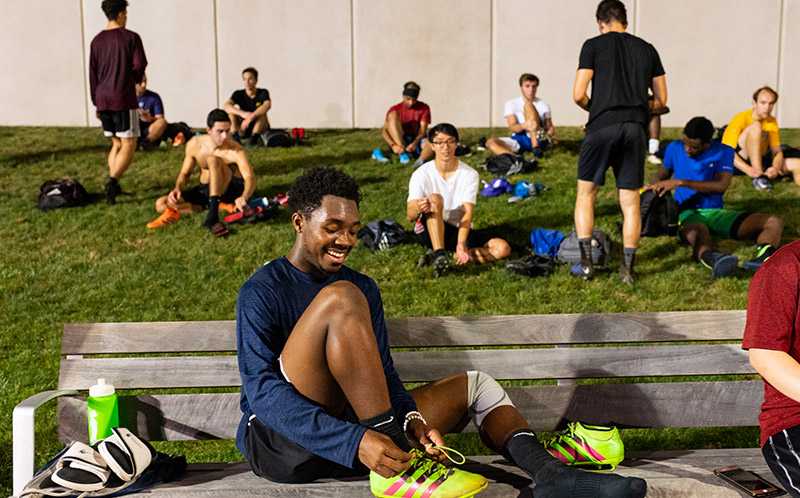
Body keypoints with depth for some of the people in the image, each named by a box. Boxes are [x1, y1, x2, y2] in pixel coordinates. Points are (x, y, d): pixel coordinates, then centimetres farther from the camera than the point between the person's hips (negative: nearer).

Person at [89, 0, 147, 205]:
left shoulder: (96, 41, 10)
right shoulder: (131, 38, -5)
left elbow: (92, 74, 12)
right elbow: (140, 65, -10)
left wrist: (96, 103, 19)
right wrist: (136, 79, 13)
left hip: (103, 101, 6)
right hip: (123, 99, -6)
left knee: (116, 144, 17)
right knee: (128, 145, -3)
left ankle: (113, 186, 10)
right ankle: (112, 181, -22)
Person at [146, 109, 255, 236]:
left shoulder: (235, 150, -22)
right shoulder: (194, 144, -7)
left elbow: (250, 178, -35)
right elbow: (185, 173, 6)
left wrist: (244, 198, -57)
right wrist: (177, 189, -17)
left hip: (229, 189, -6)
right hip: (205, 190, 6)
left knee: (213, 160, -33)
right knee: (161, 204, -9)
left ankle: (212, 217, -39)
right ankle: (220, 205, -12)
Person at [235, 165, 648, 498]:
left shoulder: (364, 289, 13)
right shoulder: (262, 291, -7)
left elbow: (384, 375, 7)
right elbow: (261, 390, -18)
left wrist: (412, 419, -16)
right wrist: (355, 441, -30)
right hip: (279, 443, -7)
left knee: (474, 384, 5)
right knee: (340, 298, -26)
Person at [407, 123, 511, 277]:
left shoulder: (469, 174, -8)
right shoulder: (421, 174, -11)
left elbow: (468, 212, -19)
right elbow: (410, 215, -18)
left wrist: (461, 244, -37)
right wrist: (417, 209, -45)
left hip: (460, 231, 3)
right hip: (430, 232, -3)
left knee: (502, 248, -20)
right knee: (435, 199, -31)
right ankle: (440, 255, -45)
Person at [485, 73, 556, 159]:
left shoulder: (543, 105, 9)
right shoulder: (511, 104, 5)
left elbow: (550, 127, 12)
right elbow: (512, 127, -9)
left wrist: (549, 134, -15)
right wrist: (524, 126, -33)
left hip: (538, 140, -1)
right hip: (518, 140, 1)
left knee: (528, 106, -19)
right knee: (491, 142, -25)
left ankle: (536, 148, -33)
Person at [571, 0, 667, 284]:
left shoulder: (594, 45, 3)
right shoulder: (647, 50, 14)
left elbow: (578, 95, -3)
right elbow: (661, 100, 15)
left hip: (602, 127, -3)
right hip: (636, 130, 3)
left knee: (586, 193, 11)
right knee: (630, 202, 8)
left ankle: (585, 263, 6)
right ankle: (628, 268, 8)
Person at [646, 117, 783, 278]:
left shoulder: (723, 153, 1)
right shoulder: (674, 148, 7)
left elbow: (721, 186, -15)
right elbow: (662, 175, 23)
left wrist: (680, 182, -21)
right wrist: (653, 188, -2)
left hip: (715, 213, 2)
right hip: (687, 213, -2)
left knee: (774, 222, -20)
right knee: (697, 229, -41)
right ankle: (713, 259, -77)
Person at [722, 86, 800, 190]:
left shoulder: (772, 121, 4)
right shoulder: (741, 119, -14)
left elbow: (777, 151, -3)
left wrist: (775, 167, -26)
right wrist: (747, 169, -36)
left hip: (759, 162, 6)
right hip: (740, 163, -6)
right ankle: (759, 177, -34)